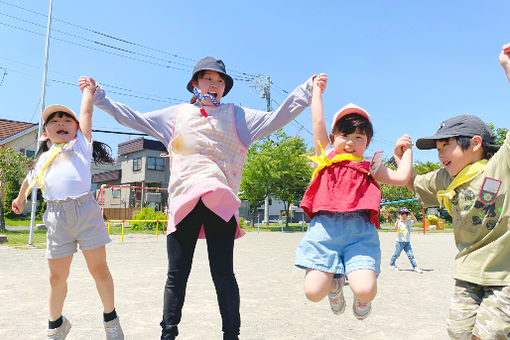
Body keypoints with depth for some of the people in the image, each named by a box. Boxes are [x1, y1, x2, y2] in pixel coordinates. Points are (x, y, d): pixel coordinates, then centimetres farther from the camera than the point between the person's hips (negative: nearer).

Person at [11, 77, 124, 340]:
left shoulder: (81, 144, 14)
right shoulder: (43, 158, 22)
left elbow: (86, 112, 16)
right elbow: (29, 179, 41)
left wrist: (87, 88, 30)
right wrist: (20, 198, 54)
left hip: (85, 210, -2)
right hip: (56, 216, 3)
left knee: (99, 269, 0)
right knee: (57, 276, 8)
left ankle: (110, 318, 19)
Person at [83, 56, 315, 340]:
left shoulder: (237, 115, 18)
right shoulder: (177, 114, 21)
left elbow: (274, 119, 10)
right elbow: (133, 119, 25)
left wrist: (306, 91, 2)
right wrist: (99, 97, 25)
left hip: (220, 202, -1)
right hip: (182, 203, 2)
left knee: (223, 274, -2)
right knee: (176, 275, 4)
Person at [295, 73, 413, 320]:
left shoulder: (370, 168, 19)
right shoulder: (327, 157, 17)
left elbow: (401, 178, 10)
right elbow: (318, 122, 18)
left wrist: (406, 149, 20)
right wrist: (317, 90, 29)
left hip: (359, 230, 0)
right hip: (325, 227, 0)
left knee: (366, 290, -19)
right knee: (313, 292, -11)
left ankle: (361, 298, 22)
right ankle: (334, 282, 27)